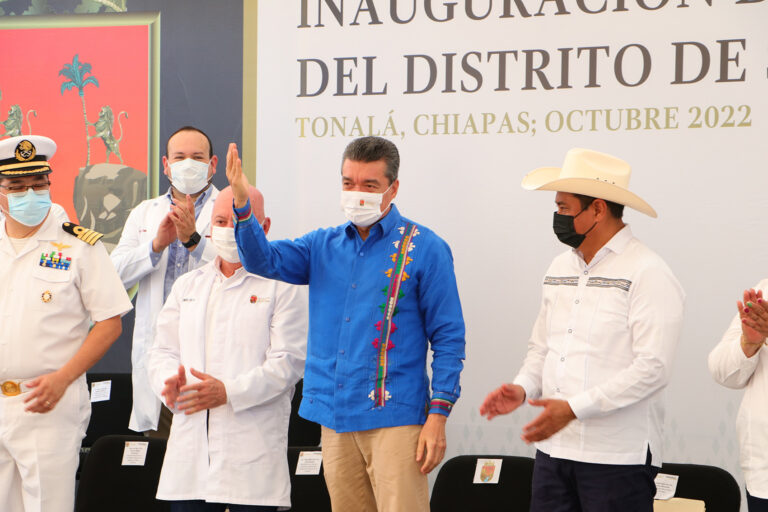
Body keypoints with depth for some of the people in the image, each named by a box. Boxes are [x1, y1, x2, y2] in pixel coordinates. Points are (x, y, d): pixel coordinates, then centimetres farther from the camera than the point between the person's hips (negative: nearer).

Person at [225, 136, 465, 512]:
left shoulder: (423, 249, -1)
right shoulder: (323, 246, 14)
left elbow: (448, 338, -2)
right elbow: (264, 260, -1)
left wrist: (438, 415, -10)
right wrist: (242, 203, -18)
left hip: (394, 419, -5)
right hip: (334, 417, 5)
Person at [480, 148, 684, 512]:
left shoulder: (648, 273, -9)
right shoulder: (560, 268, 15)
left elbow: (652, 368, -17)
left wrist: (574, 408, -22)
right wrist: (523, 388, 0)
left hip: (618, 457, -7)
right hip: (553, 451, 7)